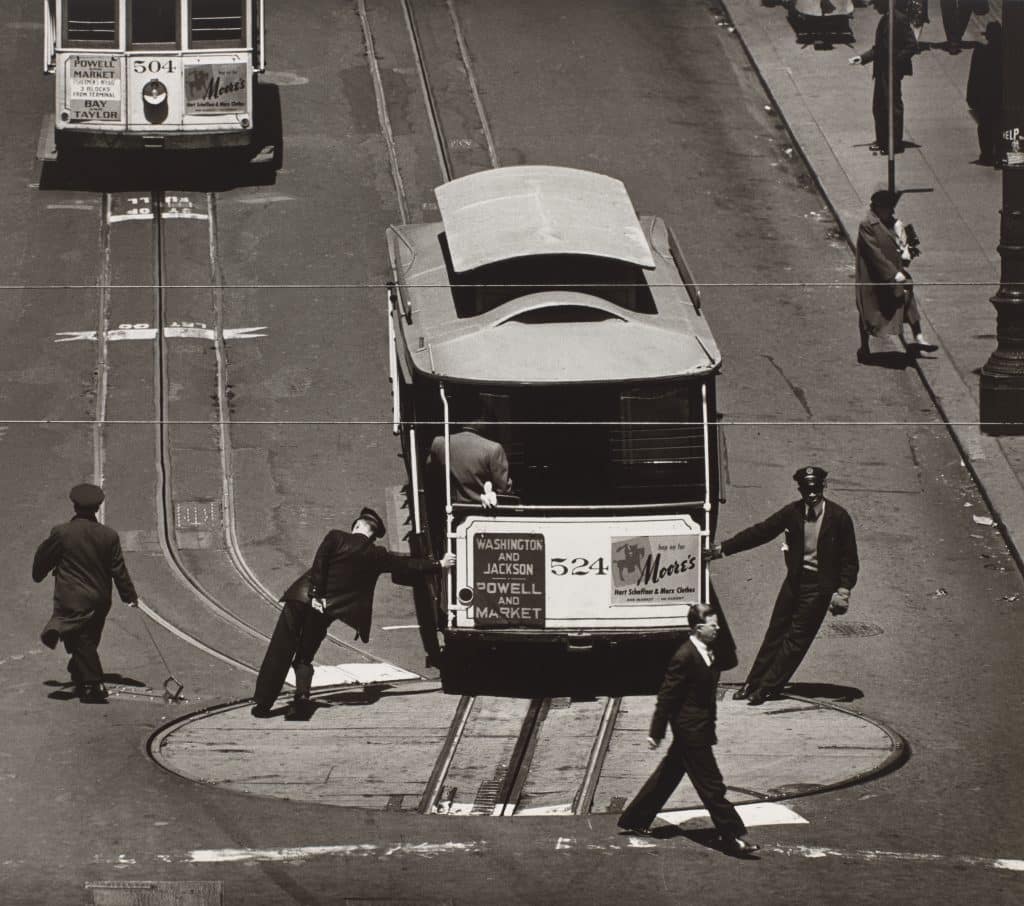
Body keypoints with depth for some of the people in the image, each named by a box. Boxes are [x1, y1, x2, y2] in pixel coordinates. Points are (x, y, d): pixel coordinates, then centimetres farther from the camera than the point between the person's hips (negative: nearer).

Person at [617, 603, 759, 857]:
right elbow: (667, 696, -17)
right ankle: (733, 837, -2)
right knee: (711, 785, -5)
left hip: (699, 729, 10)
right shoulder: (685, 657, -20)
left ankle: (634, 820, 30)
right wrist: (656, 732, -14)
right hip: (691, 731, -10)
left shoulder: (706, 653, 8)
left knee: (668, 776, 19)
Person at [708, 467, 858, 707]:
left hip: (819, 585, -4)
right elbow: (760, 532, 4)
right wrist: (723, 548, 3)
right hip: (795, 580, 4)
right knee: (776, 632, 9)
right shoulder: (793, 513, 0)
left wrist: (843, 590, -14)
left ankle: (767, 687, 1)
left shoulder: (838, 517, -9)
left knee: (797, 638, -3)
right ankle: (753, 684, 17)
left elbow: (849, 559, -4)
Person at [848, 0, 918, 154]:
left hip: (892, 71, -9)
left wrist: (896, 62, -22)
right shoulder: (884, 19, 13)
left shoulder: (899, 19, -15)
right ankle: (882, 140, 24)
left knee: (893, 106, -2)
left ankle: (895, 143, 5)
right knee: (878, 106, 14)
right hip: (882, 71, 9)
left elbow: (912, 45, -18)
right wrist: (862, 58, 14)